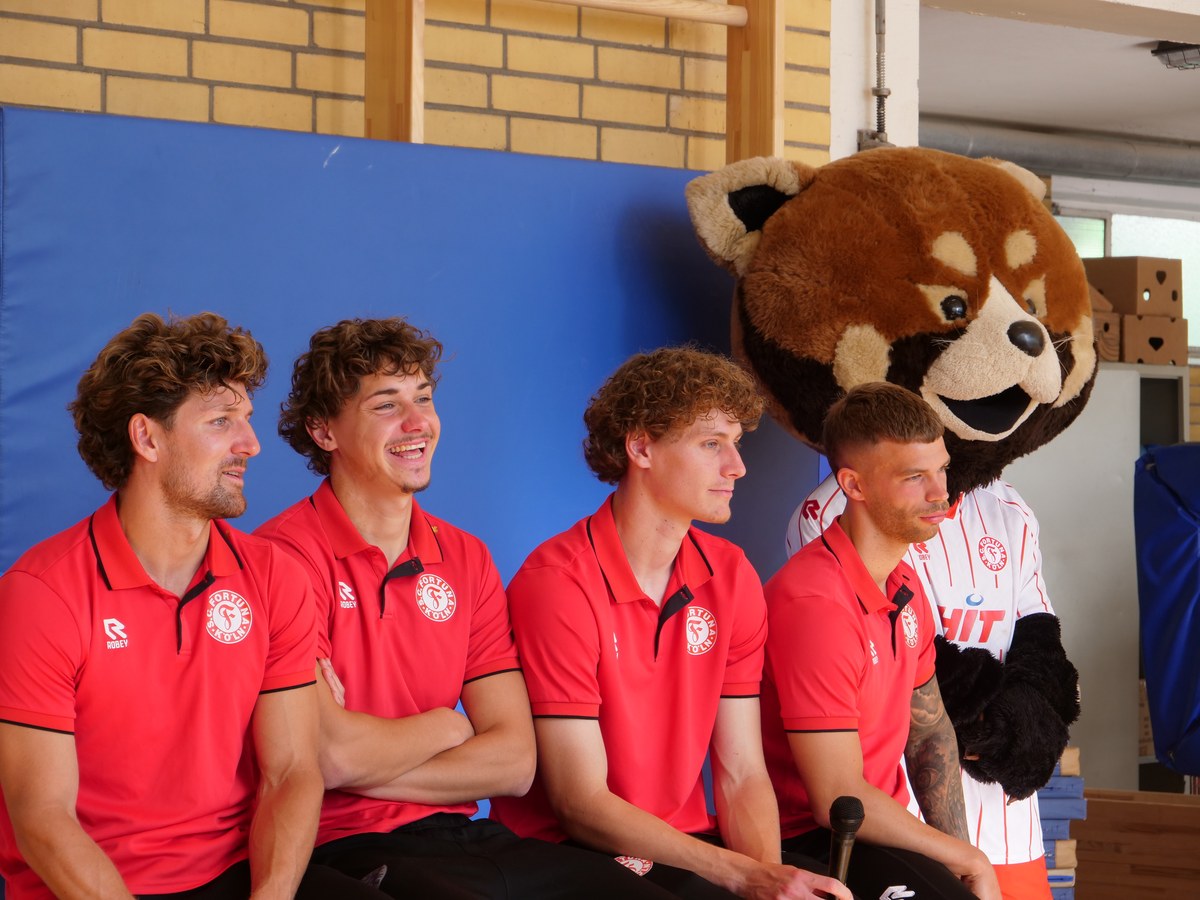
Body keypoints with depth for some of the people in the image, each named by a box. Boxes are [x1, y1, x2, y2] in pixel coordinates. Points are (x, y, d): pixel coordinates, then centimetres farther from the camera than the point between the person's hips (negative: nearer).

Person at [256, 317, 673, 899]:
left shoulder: (465, 559, 13)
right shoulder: (288, 554, -8)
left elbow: (514, 762, 4)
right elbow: (332, 755, -17)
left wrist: (372, 758, -9)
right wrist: (444, 726, 2)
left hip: (463, 836, 7)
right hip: (349, 849, -6)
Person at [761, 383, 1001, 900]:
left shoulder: (904, 587, 10)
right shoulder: (815, 604, -21)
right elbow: (840, 800, -21)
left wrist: (958, 852, 4)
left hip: (883, 830, 9)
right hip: (812, 841, -9)